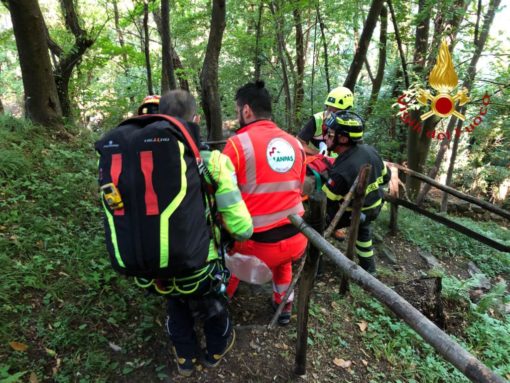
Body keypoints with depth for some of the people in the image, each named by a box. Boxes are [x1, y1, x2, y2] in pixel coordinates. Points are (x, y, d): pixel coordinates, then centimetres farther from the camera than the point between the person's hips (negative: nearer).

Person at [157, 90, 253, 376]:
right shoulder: (213, 161, -24)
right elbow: (241, 228, -25)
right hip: (201, 263, -2)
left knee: (177, 306, 33)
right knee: (214, 302, 30)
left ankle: (185, 358, 55)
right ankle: (216, 350, 56)